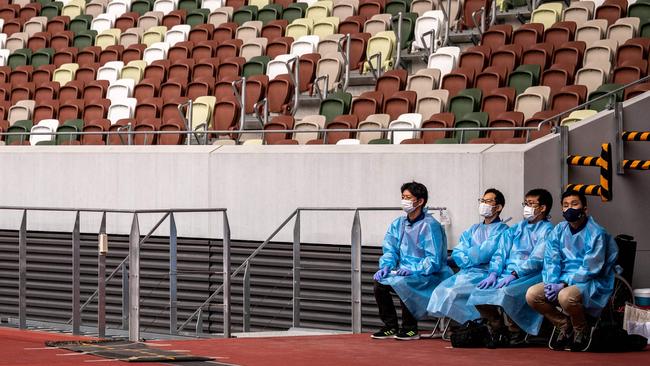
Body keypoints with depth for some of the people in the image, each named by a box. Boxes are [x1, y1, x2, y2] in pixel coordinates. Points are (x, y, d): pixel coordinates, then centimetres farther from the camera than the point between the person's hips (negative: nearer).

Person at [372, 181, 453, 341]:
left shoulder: (430, 226, -12)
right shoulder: (398, 224, 11)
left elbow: (434, 260, -17)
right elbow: (390, 250, 11)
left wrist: (413, 270, -27)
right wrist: (386, 266, -9)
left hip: (429, 276, -7)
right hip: (405, 272, 7)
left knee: (402, 282, -33)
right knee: (379, 281, -16)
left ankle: (410, 329, -17)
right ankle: (390, 327, -4)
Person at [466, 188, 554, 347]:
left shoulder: (547, 231, 3)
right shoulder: (515, 229, 23)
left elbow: (536, 260, -10)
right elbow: (500, 252, 15)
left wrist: (514, 274, -21)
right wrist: (493, 273, -4)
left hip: (531, 275, -6)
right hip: (506, 274, 6)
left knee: (506, 293, -35)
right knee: (479, 292, -19)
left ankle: (515, 334, -15)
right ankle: (497, 330, -4)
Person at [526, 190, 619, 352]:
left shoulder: (596, 233, -10)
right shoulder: (559, 231, 9)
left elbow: (590, 269, -15)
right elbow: (551, 260, 6)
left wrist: (564, 284, -21)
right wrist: (552, 283, -14)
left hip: (592, 283, -6)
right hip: (563, 281, 6)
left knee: (566, 296, -37)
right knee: (532, 295, -15)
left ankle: (581, 330, -6)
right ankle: (563, 324, 6)